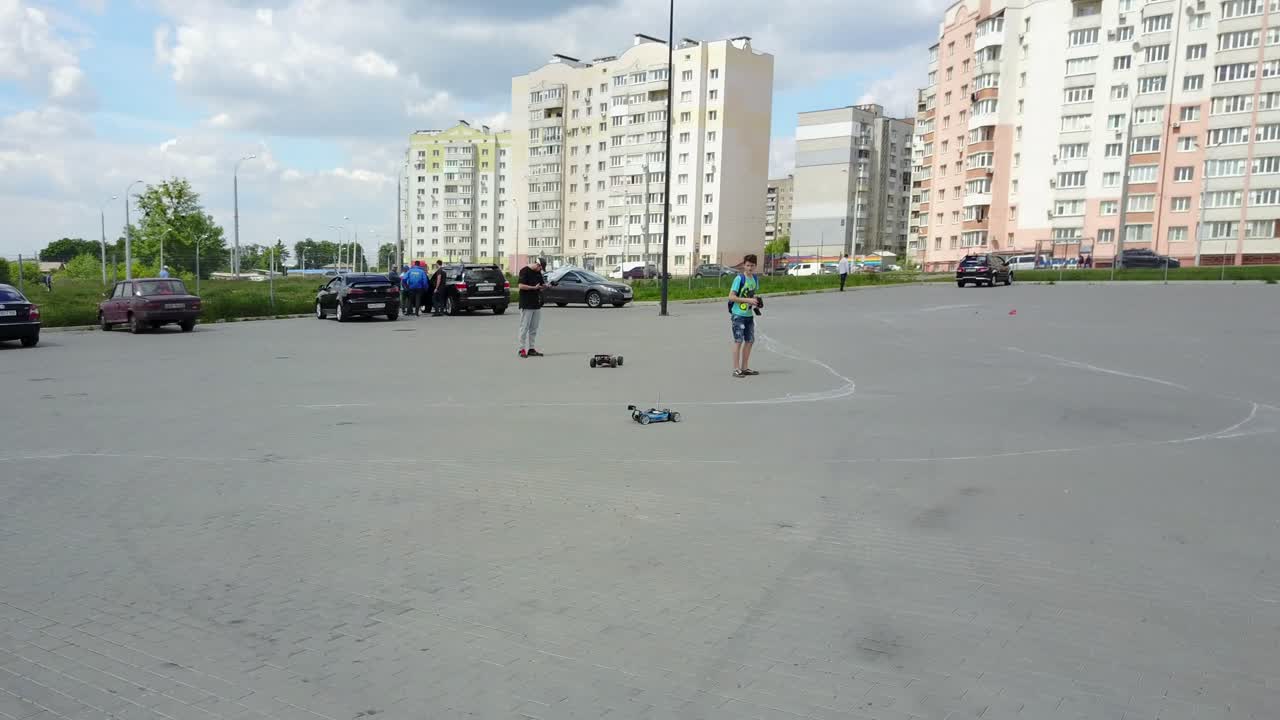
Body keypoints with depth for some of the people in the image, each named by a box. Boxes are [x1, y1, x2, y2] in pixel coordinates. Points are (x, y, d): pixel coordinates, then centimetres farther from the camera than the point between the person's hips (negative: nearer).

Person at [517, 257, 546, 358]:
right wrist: (534, 287, -21)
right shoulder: (525, 271, -9)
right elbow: (521, 286, -16)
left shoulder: (538, 272, 14)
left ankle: (531, 349, 14)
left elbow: (542, 285, 20)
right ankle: (522, 349, 1)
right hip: (526, 305, -8)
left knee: (534, 328, 9)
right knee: (524, 327, -3)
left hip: (537, 304, 8)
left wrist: (545, 286, -2)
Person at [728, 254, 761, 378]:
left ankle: (745, 368, 20)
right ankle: (736, 369, -4)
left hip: (749, 315, 7)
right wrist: (748, 300, -22)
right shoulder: (739, 278, -13)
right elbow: (731, 297, -17)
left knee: (750, 341, 10)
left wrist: (756, 301, 1)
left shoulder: (755, 279, 9)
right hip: (738, 315, -7)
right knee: (739, 341, -8)